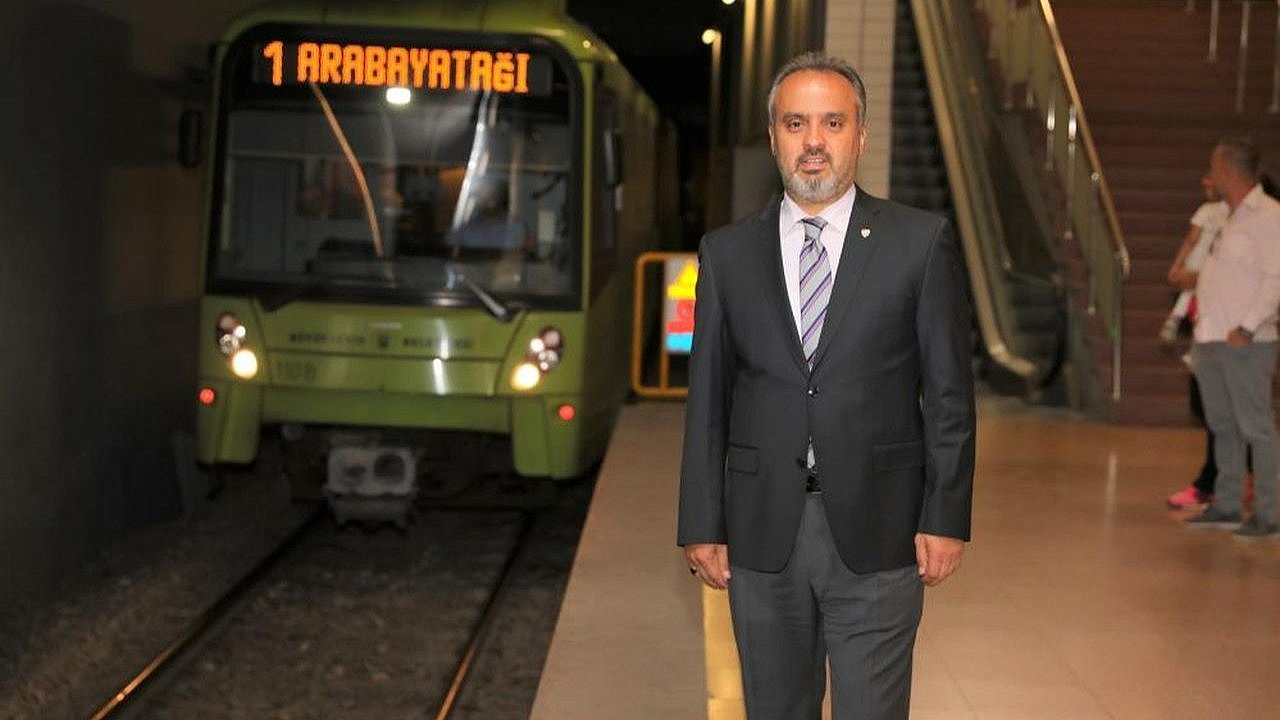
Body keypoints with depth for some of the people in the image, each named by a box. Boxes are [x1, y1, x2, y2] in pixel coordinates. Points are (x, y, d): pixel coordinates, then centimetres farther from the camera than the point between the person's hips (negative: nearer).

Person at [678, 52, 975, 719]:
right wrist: (702, 525, 3)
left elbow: (949, 391, 1)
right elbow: (707, 398, 7)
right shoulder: (727, 252, 7)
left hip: (876, 535, -2)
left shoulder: (921, 242, 0)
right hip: (761, 535, 2)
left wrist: (946, 516, -4)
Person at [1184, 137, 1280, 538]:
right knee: (1223, 427, 13)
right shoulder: (1226, 217, 18)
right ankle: (1226, 507, 20)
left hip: (1246, 344, -9)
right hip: (1211, 340, 9)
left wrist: (1248, 328, -21)